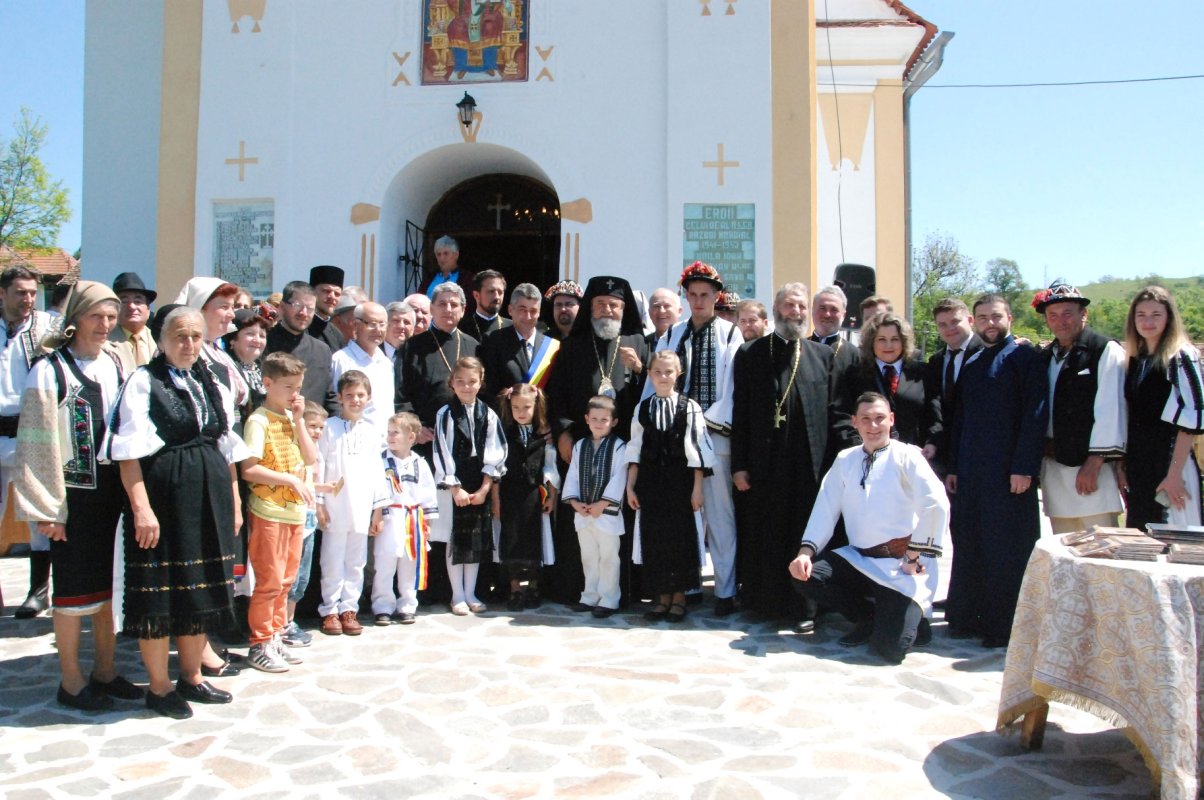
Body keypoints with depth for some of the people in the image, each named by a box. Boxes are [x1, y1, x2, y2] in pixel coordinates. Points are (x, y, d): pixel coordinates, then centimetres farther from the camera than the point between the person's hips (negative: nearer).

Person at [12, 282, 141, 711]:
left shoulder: (115, 365, 8)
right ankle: (71, 680, 17)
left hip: (114, 491, 5)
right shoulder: (50, 370, -9)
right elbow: (39, 442, -10)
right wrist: (46, 508, -13)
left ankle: (106, 670, 25)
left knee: (111, 585, 12)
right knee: (74, 591, 4)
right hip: (74, 495, -5)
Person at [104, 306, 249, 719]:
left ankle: (191, 677, 26)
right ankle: (159, 686, 15)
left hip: (209, 498, 6)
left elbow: (228, 448, 15)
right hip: (162, 497, -6)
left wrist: (233, 501, 11)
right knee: (161, 591, 1)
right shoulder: (143, 382, -6)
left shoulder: (210, 384, 12)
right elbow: (129, 451, -13)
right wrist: (141, 507, -20)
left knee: (201, 589, 12)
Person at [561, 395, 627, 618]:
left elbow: (618, 479, -13)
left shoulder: (619, 447, -8)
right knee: (588, 557, 15)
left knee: (608, 558, 2)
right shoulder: (580, 446, 9)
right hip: (582, 512, 6)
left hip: (608, 512, -5)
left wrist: (602, 503, -17)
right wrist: (574, 501, -6)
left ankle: (608, 600, 9)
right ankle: (590, 596, 26)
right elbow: (572, 476, 7)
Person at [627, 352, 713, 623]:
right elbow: (635, 449, 8)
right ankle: (663, 596, 17)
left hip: (680, 482, -3)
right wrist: (630, 486, 5)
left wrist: (697, 487, -8)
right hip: (650, 483, 3)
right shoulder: (642, 409, 6)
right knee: (654, 537, 5)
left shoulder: (689, 407, -3)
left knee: (682, 536, 2)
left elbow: (697, 448, -4)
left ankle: (679, 596, 15)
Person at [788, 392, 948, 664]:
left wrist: (915, 556, -15)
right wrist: (806, 551, -10)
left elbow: (936, 504, -17)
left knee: (890, 647, -20)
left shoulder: (906, 455, -5)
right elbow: (825, 509, 5)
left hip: (901, 565, -5)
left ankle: (913, 617, 18)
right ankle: (870, 618, 6)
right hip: (858, 559, 6)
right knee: (804, 576, -16)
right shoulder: (845, 460, 10)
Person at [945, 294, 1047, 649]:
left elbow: (1035, 415, -9)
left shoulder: (1025, 357, -2)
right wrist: (952, 467, 11)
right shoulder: (970, 365, 17)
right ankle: (969, 617, 17)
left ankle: (1006, 626, 7)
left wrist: (1024, 468, -15)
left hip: (1010, 471, -6)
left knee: (1007, 550, -1)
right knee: (969, 546, 7)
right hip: (971, 471, 6)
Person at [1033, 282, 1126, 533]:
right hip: (1054, 468, 6)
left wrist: (1094, 463, -15)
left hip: (1090, 466, -6)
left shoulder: (1106, 350, -5)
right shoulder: (1045, 357, 15)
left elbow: (1110, 411, -11)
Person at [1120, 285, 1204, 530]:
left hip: (1170, 466, -7)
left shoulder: (1181, 357, -7)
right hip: (1138, 470, 7)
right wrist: (1122, 465, 10)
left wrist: (1175, 474, -17)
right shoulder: (1136, 360, 12)